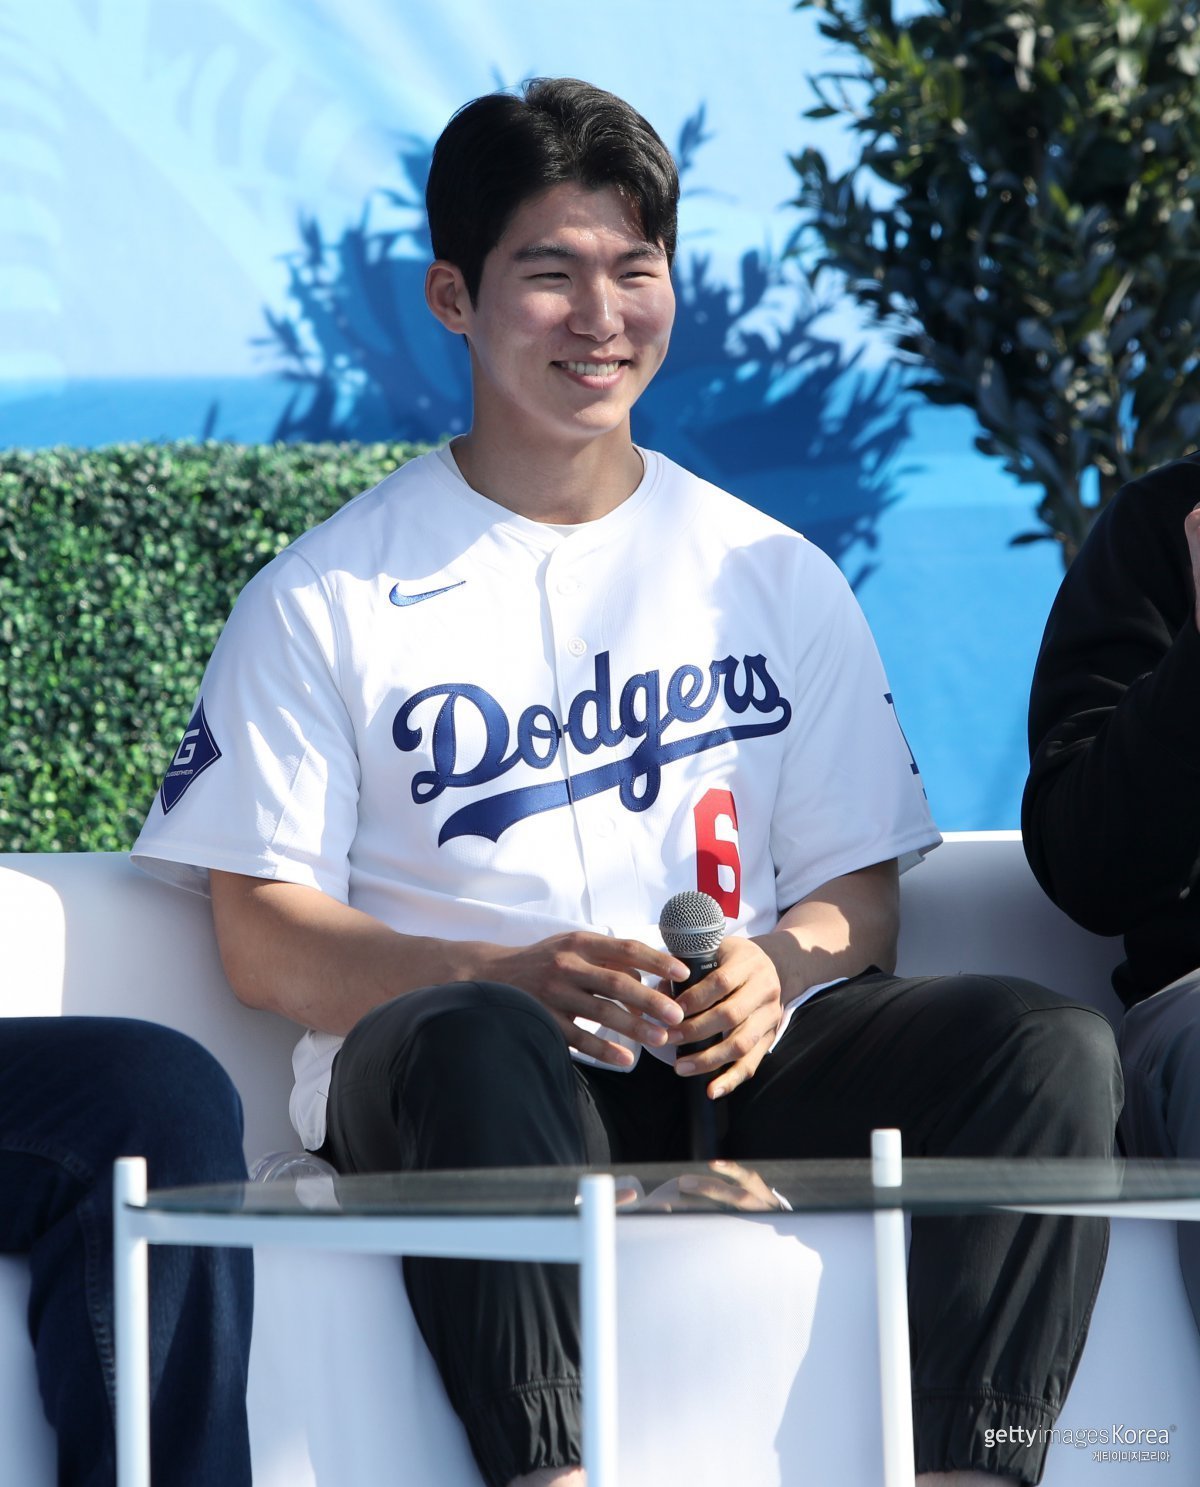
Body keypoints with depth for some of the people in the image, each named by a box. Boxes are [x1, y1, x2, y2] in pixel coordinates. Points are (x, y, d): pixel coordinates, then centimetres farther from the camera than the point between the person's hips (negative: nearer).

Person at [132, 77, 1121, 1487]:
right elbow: (263, 936, 2)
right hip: (454, 1078, -3)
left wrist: (778, 964, -10)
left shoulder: (776, 579, 19)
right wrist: (513, 978, -17)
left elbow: (858, 889, 16)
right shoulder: (322, 600, 9)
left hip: (733, 1060, 4)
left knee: (1053, 1048, -22)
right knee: (478, 1042, -40)